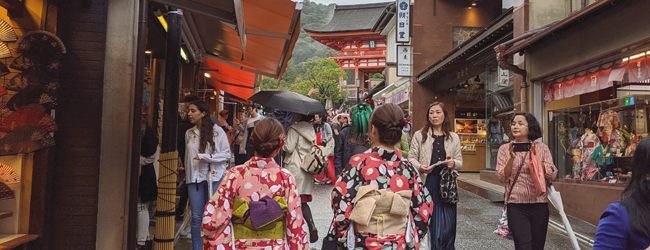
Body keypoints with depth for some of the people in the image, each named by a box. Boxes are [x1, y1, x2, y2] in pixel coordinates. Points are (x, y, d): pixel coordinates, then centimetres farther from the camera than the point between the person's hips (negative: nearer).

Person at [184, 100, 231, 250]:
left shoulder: (217, 131, -5)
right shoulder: (189, 133, 9)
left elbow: (226, 155, -8)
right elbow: (187, 156, 17)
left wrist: (204, 156, -14)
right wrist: (187, 175, 17)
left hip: (214, 177, -4)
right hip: (195, 178, 4)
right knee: (196, 217, 5)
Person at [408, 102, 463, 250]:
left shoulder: (454, 138, 13)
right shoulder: (419, 135, 6)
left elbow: (460, 162, 13)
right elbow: (412, 157, 5)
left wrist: (453, 163, -10)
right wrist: (420, 167, -15)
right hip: (427, 183, -1)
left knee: (446, 223, 1)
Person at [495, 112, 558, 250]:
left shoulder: (542, 148, 6)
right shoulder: (505, 149, 4)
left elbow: (552, 175, -2)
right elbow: (502, 177, -3)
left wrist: (535, 158, -14)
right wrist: (512, 158, -17)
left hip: (539, 204, 2)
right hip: (516, 205, -2)